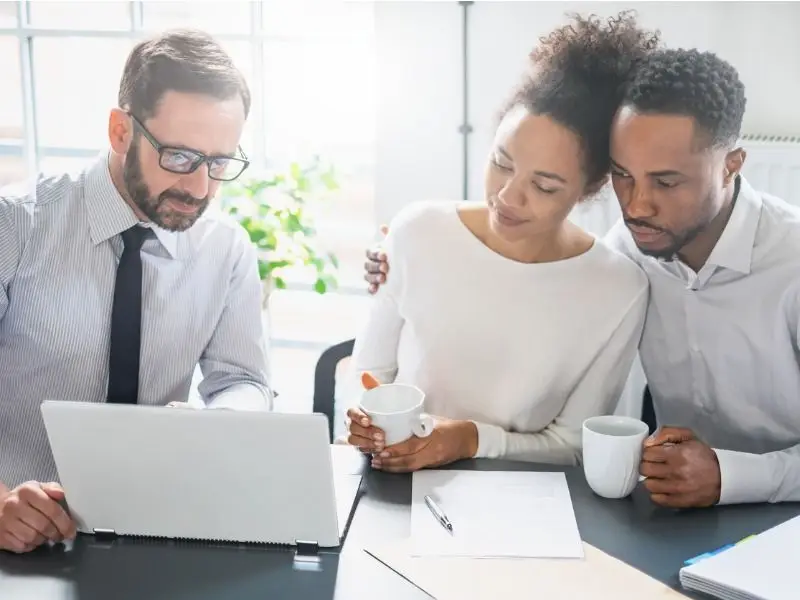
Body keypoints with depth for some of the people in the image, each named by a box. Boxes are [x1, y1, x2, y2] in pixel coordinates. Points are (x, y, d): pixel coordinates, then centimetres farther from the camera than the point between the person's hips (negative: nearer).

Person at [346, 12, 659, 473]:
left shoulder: (620, 290, -11)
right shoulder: (418, 232, -7)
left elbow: (573, 446, -4)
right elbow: (369, 372, 4)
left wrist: (475, 440, -18)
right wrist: (365, 421, -15)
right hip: (398, 485, 1)